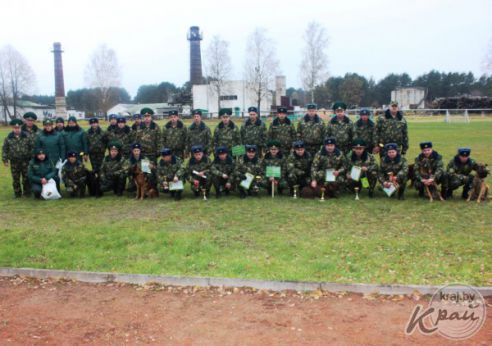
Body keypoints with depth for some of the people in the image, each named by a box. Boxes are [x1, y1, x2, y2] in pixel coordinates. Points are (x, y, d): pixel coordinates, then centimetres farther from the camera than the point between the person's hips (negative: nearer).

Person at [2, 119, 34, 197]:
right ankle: (17, 193, 20)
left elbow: (31, 148, 3)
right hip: (14, 162, 1)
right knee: (15, 179, 8)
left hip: (25, 161, -1)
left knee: (26, 178, 5)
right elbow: (4, 149, 5)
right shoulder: (8, 138, 0)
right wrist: (5, 160, 1)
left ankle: (27, 193, 18)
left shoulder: (26, 137, -2)